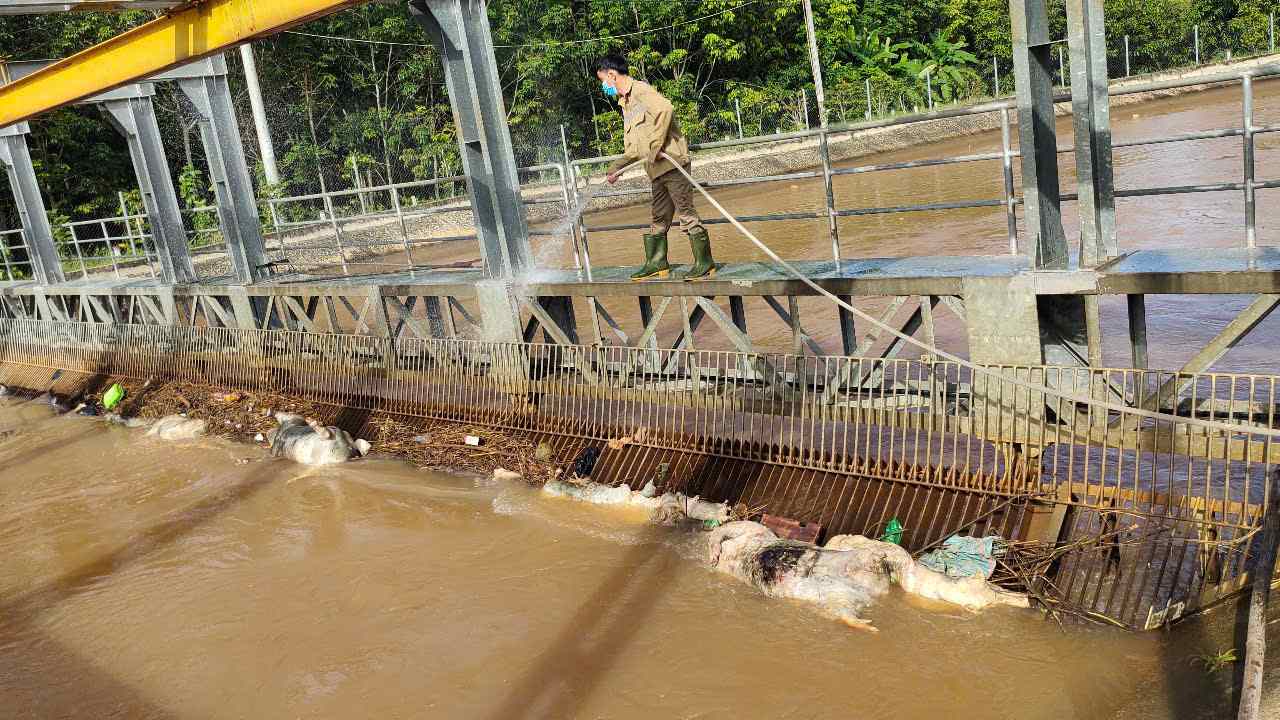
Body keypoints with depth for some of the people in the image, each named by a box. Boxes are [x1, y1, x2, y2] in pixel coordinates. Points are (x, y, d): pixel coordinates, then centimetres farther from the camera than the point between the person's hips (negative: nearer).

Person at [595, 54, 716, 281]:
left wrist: (655, 146, -22)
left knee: (686, 213, -8)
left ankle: (704, 263, -4)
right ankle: (657, 263, 21)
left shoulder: (640, 90, -6)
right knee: (659, 218, 13)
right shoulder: (625, 103, 23)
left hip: (671, 162, -10)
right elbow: (635, 149, 27)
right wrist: (616, 168, 22)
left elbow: (666, 109, -25)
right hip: (656, 170, 10)